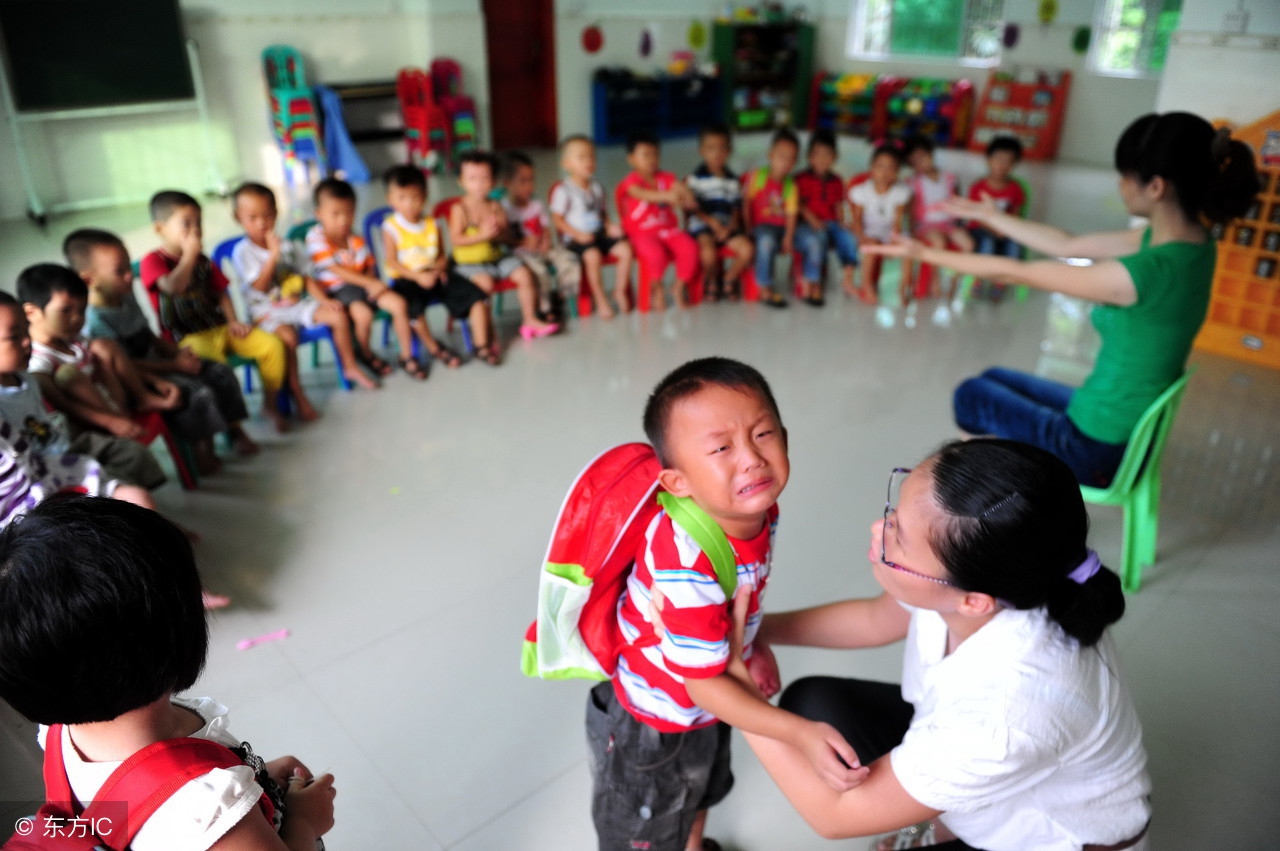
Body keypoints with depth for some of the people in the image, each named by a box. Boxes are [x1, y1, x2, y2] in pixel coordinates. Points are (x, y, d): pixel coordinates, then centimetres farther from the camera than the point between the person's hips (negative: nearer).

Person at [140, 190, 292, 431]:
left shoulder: (202, 260, 15)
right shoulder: (153, 261, -6)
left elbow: (220, 292, 18)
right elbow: (173, 287, -25)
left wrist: (233, 322, 3)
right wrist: (189, 255, -16)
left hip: (220, 328, 7)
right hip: (188, 337, -6)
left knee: (272, 345, -11)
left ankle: (270, 402, 8)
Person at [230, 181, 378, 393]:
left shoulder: (287, 246, 9)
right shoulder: (243, 251, -8)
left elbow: (305, 277, 11)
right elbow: (260, 286, -18)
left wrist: (324, 300, -1)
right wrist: (273, 255, -22)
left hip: (297, 304, 6)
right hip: (267, 312, -6)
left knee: (339, 316, -6)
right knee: (288, 337, -35)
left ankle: (350, 367, 10)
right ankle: (297, 394, -27)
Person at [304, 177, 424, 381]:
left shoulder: (356, 240, 9)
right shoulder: (316, 238, -10)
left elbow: (369, 267, 11)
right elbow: (336, 270, -16)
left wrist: (372, 284, -13)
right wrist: (370, 283, -20)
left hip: (364, 285, 6)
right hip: (336, 290, -5)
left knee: (398, 303, -14)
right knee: (364, 314, -32)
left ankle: (407, 356, 2)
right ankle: (365, 353, 1)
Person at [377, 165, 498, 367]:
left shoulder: (432, 224, 8)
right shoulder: (391, 227, -5)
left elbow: (442, 255, 11)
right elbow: (391, 262, -9)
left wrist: (440, 267, -12)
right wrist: (418, 276, -20)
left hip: (435, 275, 4)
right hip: (405, 279, -4)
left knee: (477, 296, -11)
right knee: (414, 307, -35)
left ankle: (482, 346, -1)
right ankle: (433, 347, -8)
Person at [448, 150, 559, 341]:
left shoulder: (495, 206, 4)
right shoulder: (460, 209, -10)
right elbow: (455, 240, -17)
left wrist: (499, 230, -18)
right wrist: (482, 235, -23)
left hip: (497, 256, 5)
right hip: (469, 262, -5)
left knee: (524, 274, -8)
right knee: (485, 282, -31)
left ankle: (530, 319, 7)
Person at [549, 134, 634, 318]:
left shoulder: (597, 187, 12)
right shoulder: (563, 190, -7)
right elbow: (557, 218, -8)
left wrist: (609, 226, -1)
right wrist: (577, 234, -18)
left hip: (599, 234, 6)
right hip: (576, 238, -6)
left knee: (625, 249, -16)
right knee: (593, 255, -34)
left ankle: (620, 290, 3)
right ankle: (601, 300, -16)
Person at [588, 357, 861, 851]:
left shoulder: (756, 508, -20)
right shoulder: (686, 565, -43)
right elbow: (705, 681, -33)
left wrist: (754, 645, -4)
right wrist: (802, 733, -33)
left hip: (707, 708, 7)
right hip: (649, 726, -7)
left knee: (701, 793, 38)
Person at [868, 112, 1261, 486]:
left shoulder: (1148, 271, -31)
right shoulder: (1187, 240, -5)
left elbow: (1015, 272, -22)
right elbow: (1068, 246, 7)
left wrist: (926, 253, -12)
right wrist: (989, 215, 13)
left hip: (1099, 447, -8)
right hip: (1127, 429, 8)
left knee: (972, 395, 15)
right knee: (993, 378, 24)